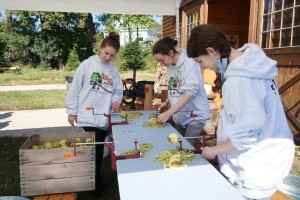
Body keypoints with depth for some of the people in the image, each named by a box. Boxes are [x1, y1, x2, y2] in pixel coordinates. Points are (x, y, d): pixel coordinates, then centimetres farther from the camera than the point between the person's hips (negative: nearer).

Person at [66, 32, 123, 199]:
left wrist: (116, 101, -9)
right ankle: (95, 183, 15)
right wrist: (72, 111, -2)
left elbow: (118, 91, 14)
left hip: (103, 118, 4)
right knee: (92, 150, -3)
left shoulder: (114, 70, 8)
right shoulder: (88, 64, -4)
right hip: (87, 117, -4)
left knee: (98, 150, 14)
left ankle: (95, 179, 34)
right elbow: (75, 88, -2)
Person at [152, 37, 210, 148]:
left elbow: (191, 91, -24)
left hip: (194, 115, -7)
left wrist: (169, 112, -29)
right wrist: (166, 102, 1)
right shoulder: (170, 66, 7)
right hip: (179, 116, 7)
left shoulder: (189, 63, -16)